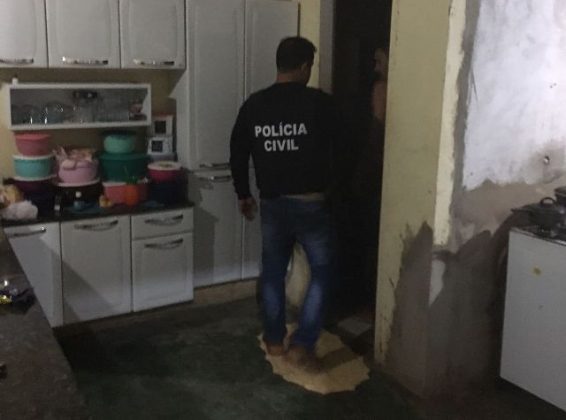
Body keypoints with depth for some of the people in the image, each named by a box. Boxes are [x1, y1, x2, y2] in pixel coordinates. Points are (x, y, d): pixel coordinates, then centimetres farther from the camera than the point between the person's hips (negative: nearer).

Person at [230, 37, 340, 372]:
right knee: (322, 272, 9)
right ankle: (302, 346, 6)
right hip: (311, 203, -4)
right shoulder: (320, 102, -10)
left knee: (273, 271, 17)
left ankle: (274, 339, 28)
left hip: (271, 203, 4)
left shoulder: (253, 105, 1)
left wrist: (243, 195, 20)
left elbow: (238, 154, 8)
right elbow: (339, 146, 2)